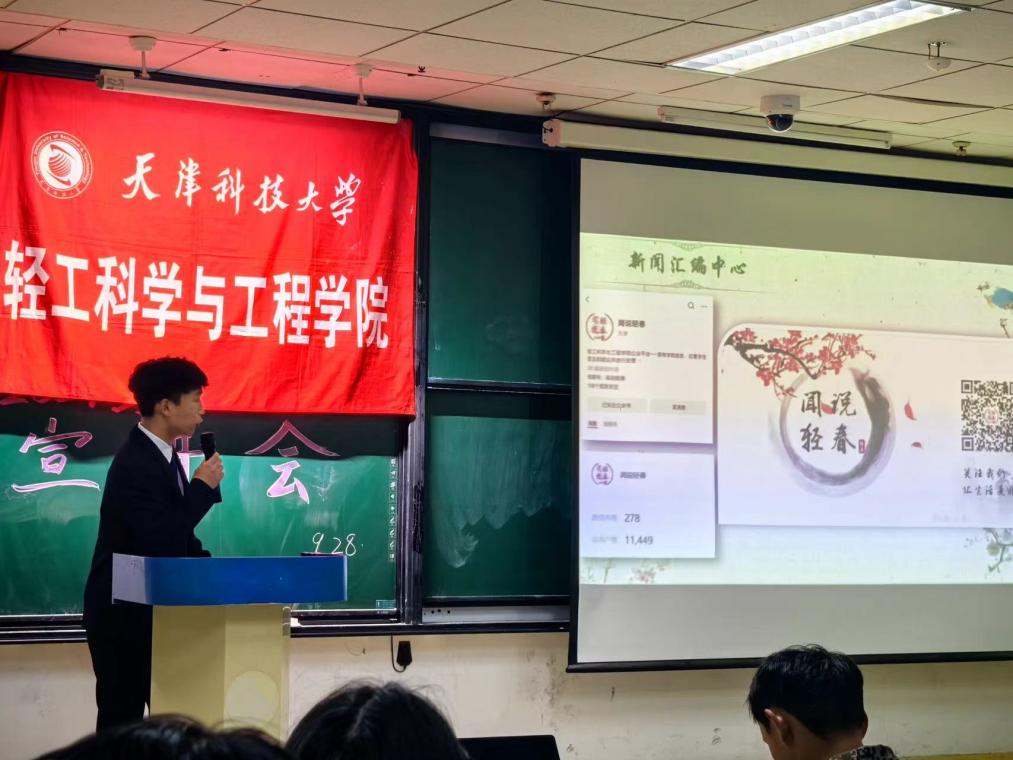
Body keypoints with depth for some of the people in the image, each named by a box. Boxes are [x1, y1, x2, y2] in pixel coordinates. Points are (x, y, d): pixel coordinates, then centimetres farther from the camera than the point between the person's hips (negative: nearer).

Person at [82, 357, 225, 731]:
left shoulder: (163, 456, 8)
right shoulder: (134, 464, -22)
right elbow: (158, 540, -30)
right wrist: (203, 487, -21)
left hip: (153, 606, 9)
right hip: (123, 612, -9)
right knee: (121, 717, 0)